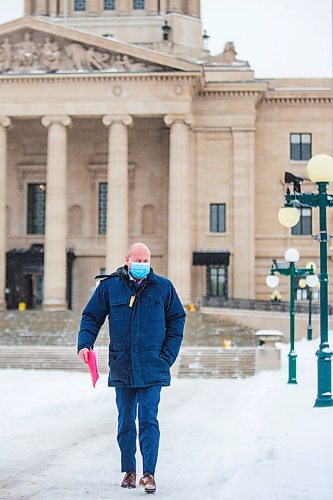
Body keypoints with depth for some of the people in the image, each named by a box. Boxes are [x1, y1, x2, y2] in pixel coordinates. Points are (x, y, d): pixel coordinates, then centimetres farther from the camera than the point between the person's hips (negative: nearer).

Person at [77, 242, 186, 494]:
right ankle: (129, 471, 22)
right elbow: (91, 317, 8)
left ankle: (149, 474, -4)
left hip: (152, 368, -1)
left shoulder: (163, 287, 3)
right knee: (125, 421, 10)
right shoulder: (109, 287, 3)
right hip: (121, 367, 2)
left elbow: (177, 319, 10)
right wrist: (85, 343, -9)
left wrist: (168, 355, 2)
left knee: (148, 419, -8)